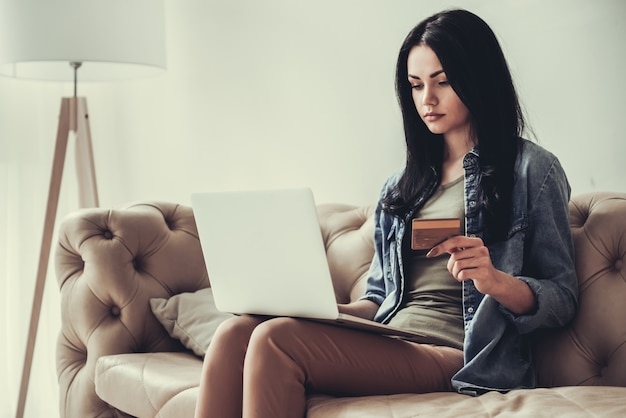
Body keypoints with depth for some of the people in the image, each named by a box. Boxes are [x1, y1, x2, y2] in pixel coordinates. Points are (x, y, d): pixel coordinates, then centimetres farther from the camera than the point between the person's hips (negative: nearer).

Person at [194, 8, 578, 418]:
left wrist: (496, 281, -20)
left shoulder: (532, 169, 5)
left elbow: (562, 299, 2)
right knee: (236, 332, -20)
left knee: (275, 340, -27)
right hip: (388, 344, 6)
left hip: (453, 355, -6)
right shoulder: (402, 186, 23)